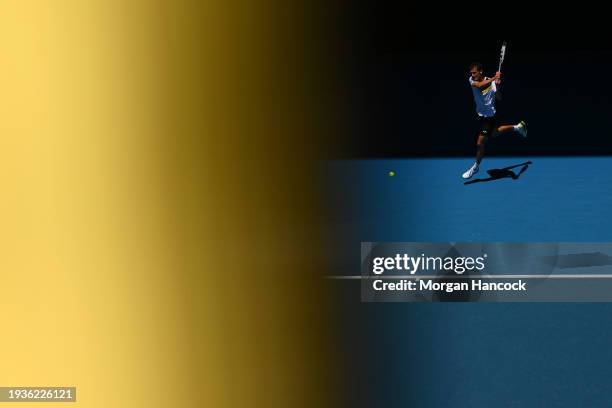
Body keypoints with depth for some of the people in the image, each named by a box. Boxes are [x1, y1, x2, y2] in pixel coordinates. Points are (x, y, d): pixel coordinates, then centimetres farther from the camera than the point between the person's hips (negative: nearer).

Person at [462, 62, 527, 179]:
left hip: (489, 116, -7)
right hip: (481, 114, 7)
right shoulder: (472, 80, -11)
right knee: (493, 133, 31)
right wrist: (494, 78, -46)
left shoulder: (491, 82, -21)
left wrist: (498, 85, -39)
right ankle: (518, 127, 50)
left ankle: (476, 166, 19)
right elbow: (480, 85, -33)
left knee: (480, 143, -3)